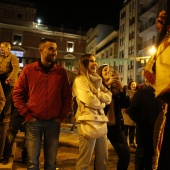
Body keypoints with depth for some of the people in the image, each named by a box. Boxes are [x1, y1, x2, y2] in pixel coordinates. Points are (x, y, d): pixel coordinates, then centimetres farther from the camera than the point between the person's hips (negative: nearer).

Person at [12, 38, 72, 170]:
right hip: (34, 121, -1)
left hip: (53, 122, 1)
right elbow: (17, 93, 2)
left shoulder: (61, 72, 3)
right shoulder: (28, 69, 0)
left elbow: (68, 96, 6)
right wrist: (27, 114, -4)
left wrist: (61, 116, 0)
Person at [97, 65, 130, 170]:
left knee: (126, 154, 2)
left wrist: (121, 89, -12)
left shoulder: (115, 88, 8)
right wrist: (107, 84, -18)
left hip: (117, 125, 4)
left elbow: (126, 104, -1)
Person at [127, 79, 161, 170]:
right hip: (145, 131, -5)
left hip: (155, 131, 6)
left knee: (150, 155, 17)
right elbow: (131, 111, -14)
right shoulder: (140, 93, -7)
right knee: (142, 155, 6)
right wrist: (143, 124, -14)